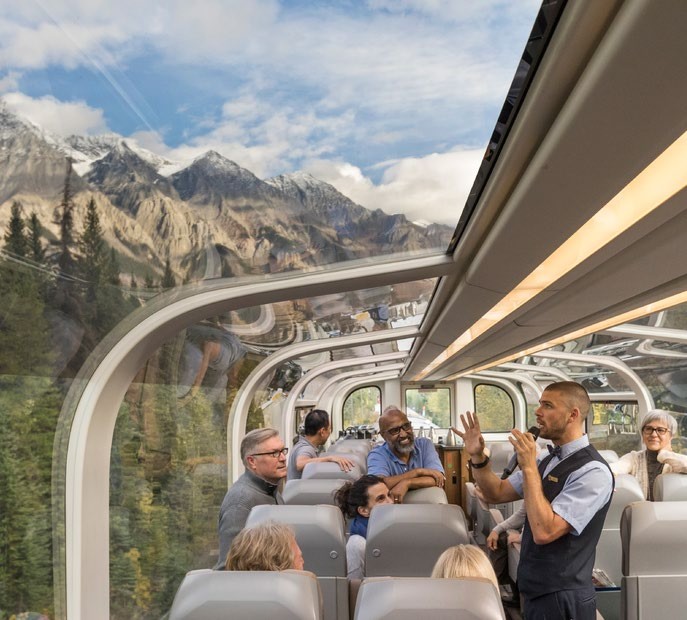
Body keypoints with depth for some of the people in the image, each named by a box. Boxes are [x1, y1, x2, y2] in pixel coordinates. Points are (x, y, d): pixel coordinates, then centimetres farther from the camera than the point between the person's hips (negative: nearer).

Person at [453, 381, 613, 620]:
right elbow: (497, 493, 11)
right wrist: (478, 457, -5)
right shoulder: (547, 460, 7)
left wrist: (529, 467, -26)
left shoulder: (593, 471, -21)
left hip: (562, 599, -8)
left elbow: (544, 532, -28)